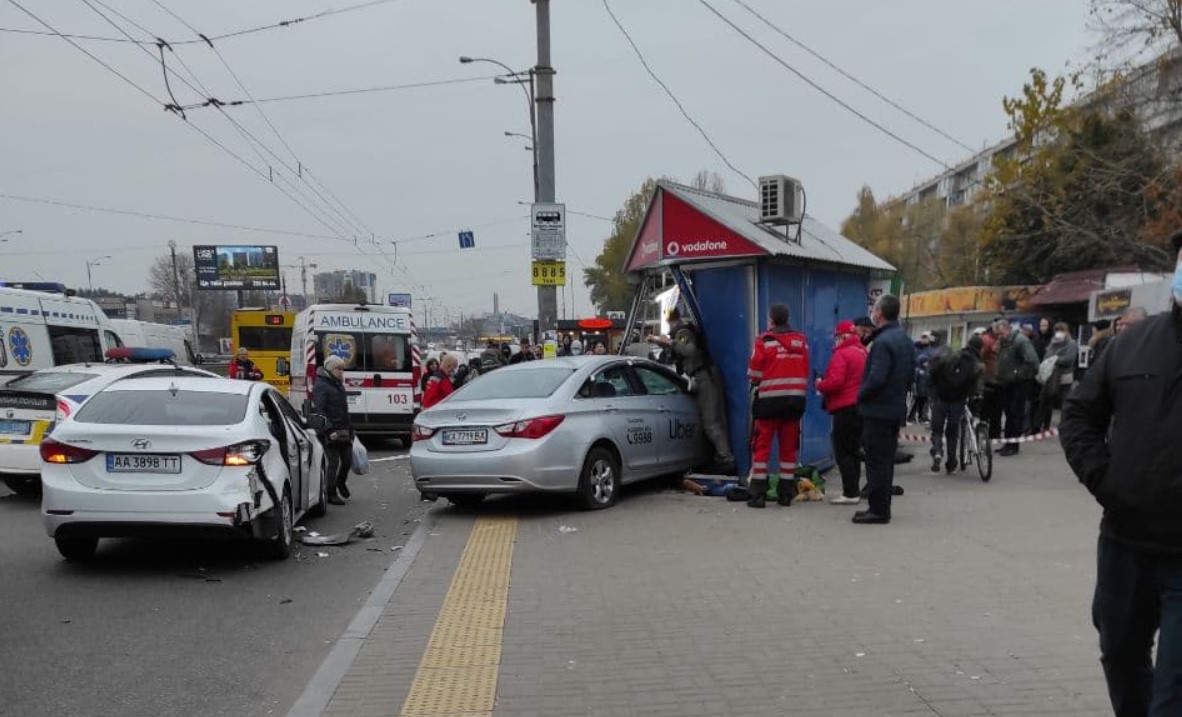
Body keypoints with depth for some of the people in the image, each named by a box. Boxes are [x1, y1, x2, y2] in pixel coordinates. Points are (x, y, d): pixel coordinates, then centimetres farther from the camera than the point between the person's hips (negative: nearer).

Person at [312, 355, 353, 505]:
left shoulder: (338, 384, 19)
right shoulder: (320, 386, -10)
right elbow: (318, 410, -19)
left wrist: (350, 428, 24)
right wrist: (329, 429, -26)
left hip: (344, 431, 8)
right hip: (331, 432, -8)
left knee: (348, 461, 12)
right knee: (333, 463, -5)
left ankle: (340, 483, 38)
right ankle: (331, 494, 7)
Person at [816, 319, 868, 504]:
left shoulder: (842, 354, -14)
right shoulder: (863, 352, 12)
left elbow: (835, 382, -22)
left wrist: (820, 385, -2)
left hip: (845, 408, -9)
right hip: (861, 406, 9)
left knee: (843, 452, -4)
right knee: (853, 450, 15)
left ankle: (850, 493, -6)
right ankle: (853, 491, 20)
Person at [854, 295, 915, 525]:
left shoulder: (883, 342, -19)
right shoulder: (906, 340, 12)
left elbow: (876, 378, -25)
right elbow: (911, 376, 16)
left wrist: (861, 395, -9)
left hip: (877, 410, -9)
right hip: (897, 409, 9)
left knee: (877, 461, -3)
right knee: (886, 460, 15)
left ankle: (878, 510, 0)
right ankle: (883, 507, 22)